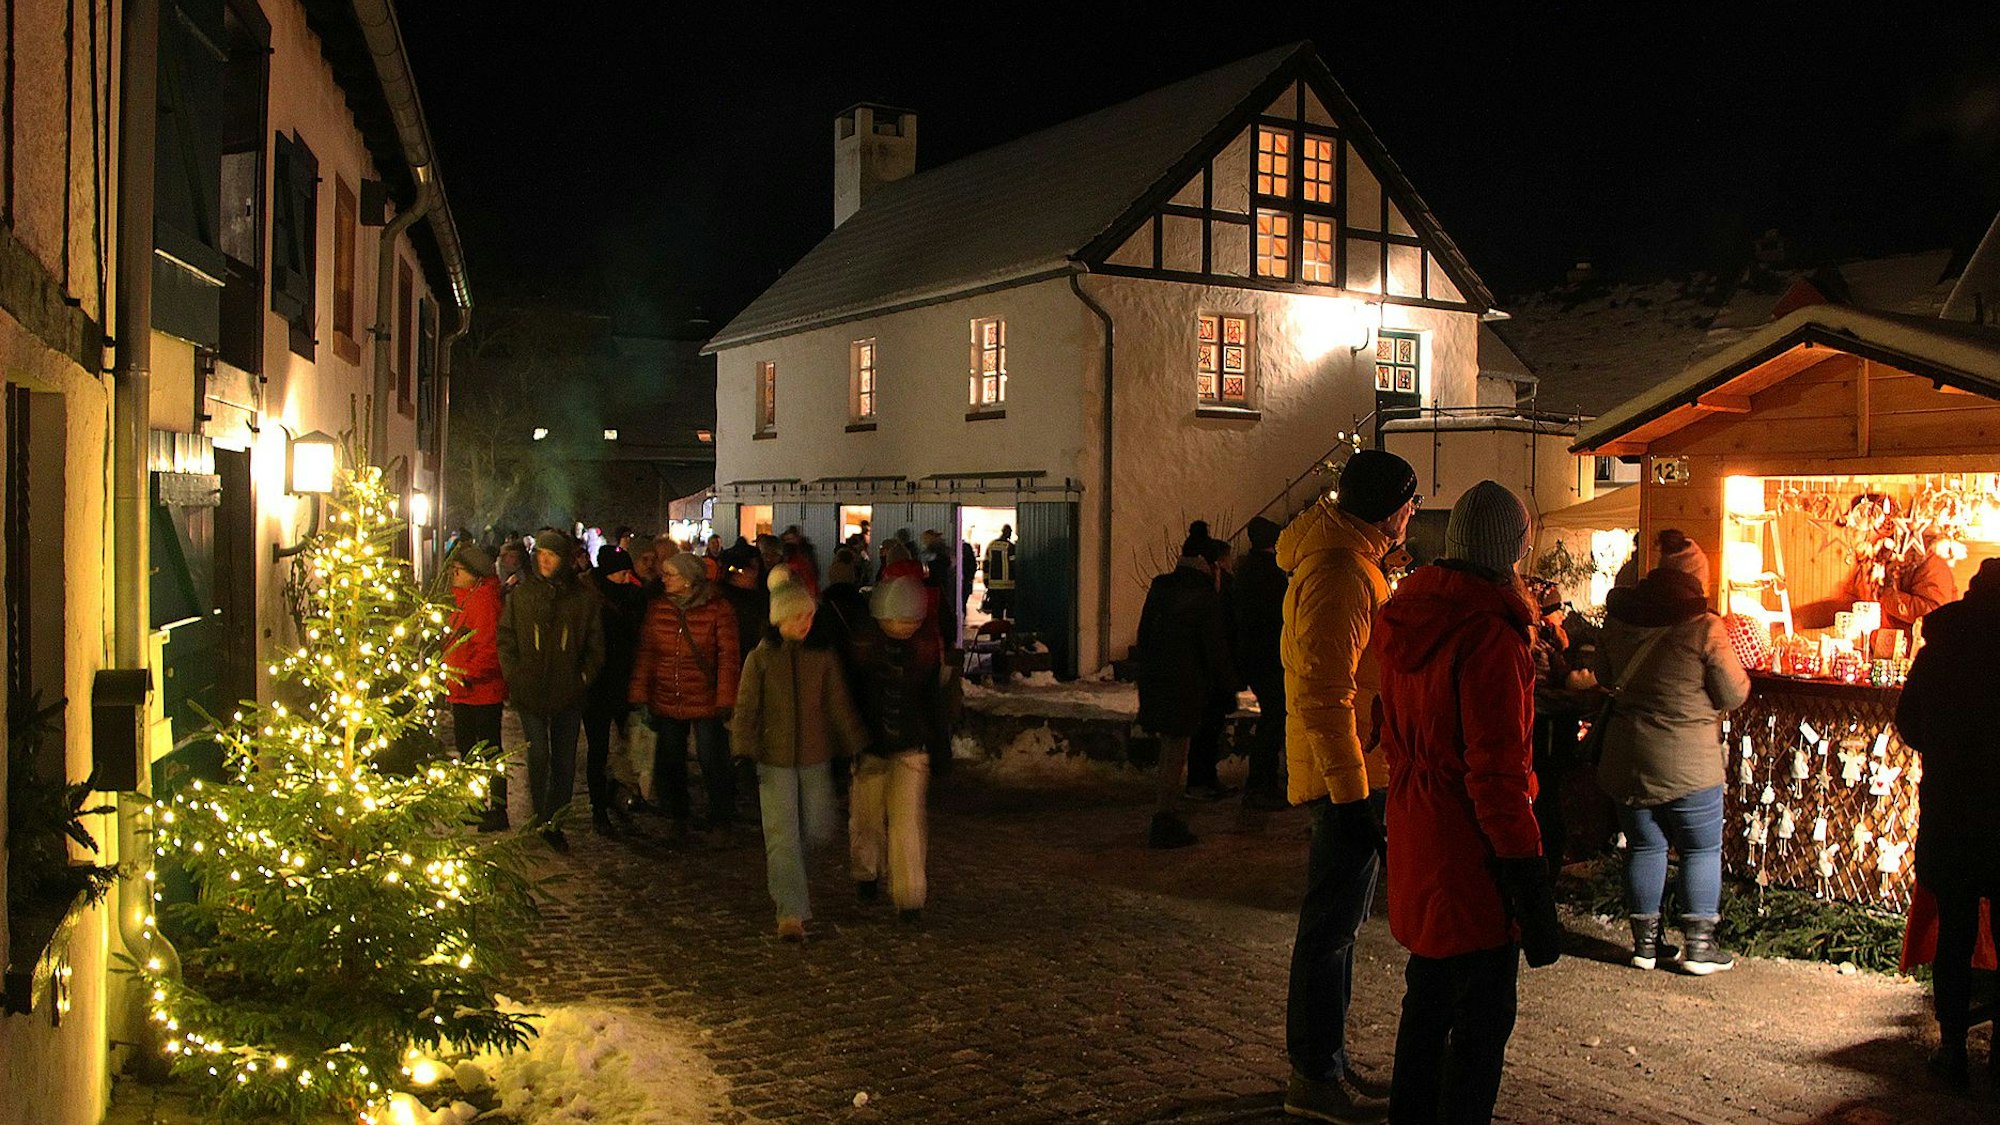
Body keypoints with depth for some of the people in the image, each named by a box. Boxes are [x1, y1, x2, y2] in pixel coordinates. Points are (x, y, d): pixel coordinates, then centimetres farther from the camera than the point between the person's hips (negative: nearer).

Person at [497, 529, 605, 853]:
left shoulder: (584, 597, 1)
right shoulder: (521, 595, 4)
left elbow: (595, 645, 6)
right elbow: (506, 640, 6)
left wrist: (584, 678, -4)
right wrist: (516, 677, -5)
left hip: (568, 693, 1)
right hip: (531, 693, 0)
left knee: (564, 760, 7)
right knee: (539, 756, -5)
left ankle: (556, 822, 18)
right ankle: (542, 820, 8)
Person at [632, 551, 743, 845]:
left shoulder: (717, 609, -10)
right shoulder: (657, 608, 2)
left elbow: (729, 656, -9)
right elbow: (646, 652, 4)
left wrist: (725, 699, -12)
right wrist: (639, 694, 1)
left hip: (705, 702, -4)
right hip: (666, 701, 4)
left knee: (713, 762, 4)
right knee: (670, 762, 14)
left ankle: (721, 821, 21)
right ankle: (677, 817, 33)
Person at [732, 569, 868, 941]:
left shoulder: (823, 657, 0)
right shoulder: (760, 658, -3)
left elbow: (840, 705, 4)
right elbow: (746, 709, -2)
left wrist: (858, 748, 4)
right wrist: (743, 752, -10)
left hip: (816, 756, 2)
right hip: (775, 758, -2)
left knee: (819, 830, 7)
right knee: (782, 836, -3)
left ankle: (781, 866, 39)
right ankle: (791, 913, 3)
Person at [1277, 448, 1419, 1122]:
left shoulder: (1348, 558, 14)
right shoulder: (1339, 573, -20)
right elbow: (1325, 698, -25)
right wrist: (1351, 796, -25)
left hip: (1354, 772, 11)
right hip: (1349, 775, -11)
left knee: (1337, 920, 18)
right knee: (1333, 923, -1)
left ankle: (1325, 1063, 30)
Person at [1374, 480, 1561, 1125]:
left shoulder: (1403, 618, 5)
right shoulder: (1489, 634, -21)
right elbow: (1498, 772, -22)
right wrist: (1528, 875, -18)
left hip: (1416, 838, 9)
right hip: (1471, 851, -9)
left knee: (1429, 995, 23)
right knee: (1483, 1019, 4)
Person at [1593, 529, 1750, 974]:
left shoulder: (1617, 620, 0)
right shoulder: (1705, 627, -14)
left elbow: (1605, 677, 13)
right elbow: (1734, 695, -7)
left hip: (1627, 758, 5)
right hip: (1688, 761, -4)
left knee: (1644, 845, 14)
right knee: (1702, 849, 9)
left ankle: (1645, 941, 20)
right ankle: (1698, 946, 13)